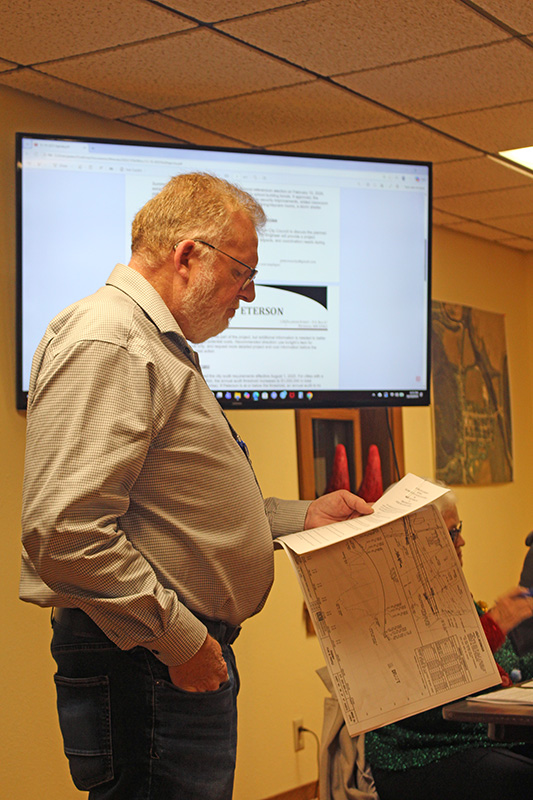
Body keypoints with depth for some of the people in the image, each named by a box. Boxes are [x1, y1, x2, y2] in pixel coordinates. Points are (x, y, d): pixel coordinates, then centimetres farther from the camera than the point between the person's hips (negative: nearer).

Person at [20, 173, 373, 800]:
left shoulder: (162, 348, 20)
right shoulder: (104, 343, -16)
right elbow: (66, 531, -26)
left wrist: (304, 516, 19)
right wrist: (178, 639, -20)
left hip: (189, 650, 11)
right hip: (142, 660, -11)